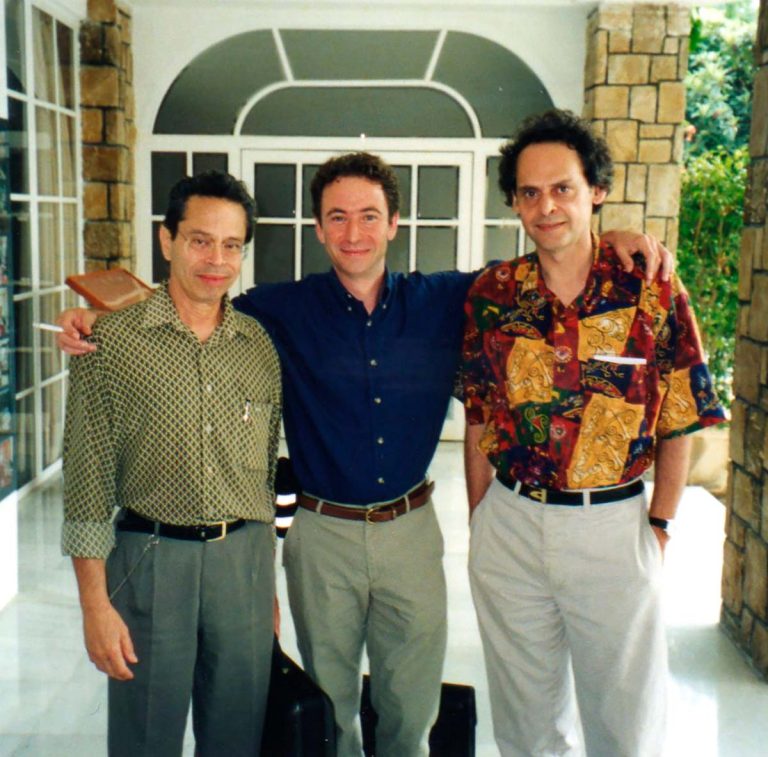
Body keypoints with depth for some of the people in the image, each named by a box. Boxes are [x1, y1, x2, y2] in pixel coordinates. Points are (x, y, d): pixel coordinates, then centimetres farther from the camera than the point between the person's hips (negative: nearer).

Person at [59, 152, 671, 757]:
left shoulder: (445, 301, -2)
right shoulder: (286, 310, -5)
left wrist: (614, 243, -5)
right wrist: (98, 320, -14)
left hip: (412, 530, 1)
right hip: (324, 533, -1)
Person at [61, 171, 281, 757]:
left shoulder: (260, 346, 5)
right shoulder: (113, 342, -7)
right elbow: (87, 480, -7)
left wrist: (268, 586, 14)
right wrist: (95, 603, -9)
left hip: (245, 559, 4)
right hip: (150, 560, -3)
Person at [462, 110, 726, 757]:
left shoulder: (651, 290, -8)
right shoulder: (491, 293, -1)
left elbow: (680, 420, -2)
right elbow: (478, 418, 5)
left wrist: (659, 523, -5)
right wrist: (479, 517, 4)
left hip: (613, 526, -2)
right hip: (510, 523, 2)